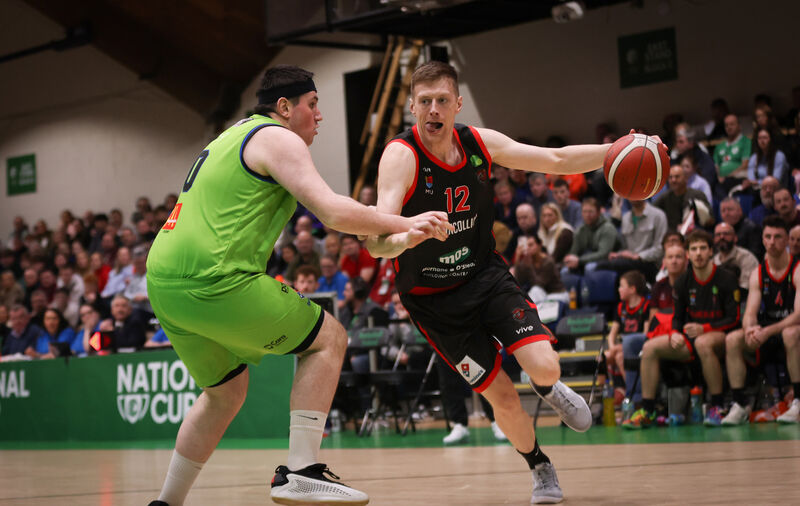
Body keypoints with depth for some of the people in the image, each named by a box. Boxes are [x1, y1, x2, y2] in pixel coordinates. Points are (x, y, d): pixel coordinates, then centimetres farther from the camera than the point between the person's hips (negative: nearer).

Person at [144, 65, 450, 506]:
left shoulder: (231, 138, 27)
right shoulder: (278, 139, -2)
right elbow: (333, 211, -14)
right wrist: (405, 225, -5)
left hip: (162, 280, 9)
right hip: (213, 279, -9)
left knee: (226, 391, 25)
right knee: (328, 338, 3)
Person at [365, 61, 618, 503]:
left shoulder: (480, 143, -7)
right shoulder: (401, 156, -23)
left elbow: (556, 160, 4)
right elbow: (377, 243, -35)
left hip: (485, 275, 3)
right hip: (433, 297, -3)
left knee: (545, 366, -16)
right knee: (502, 397, -4)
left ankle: (548, 390, 23)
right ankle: (540, 468, 26)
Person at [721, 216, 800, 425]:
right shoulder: (758, 273, 5)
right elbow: (750, 313, -1)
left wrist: (767, 331, -34)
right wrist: (751, 329, -26)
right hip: (768, 332, 5)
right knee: (732, 339, -18)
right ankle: (740, 404, -15)